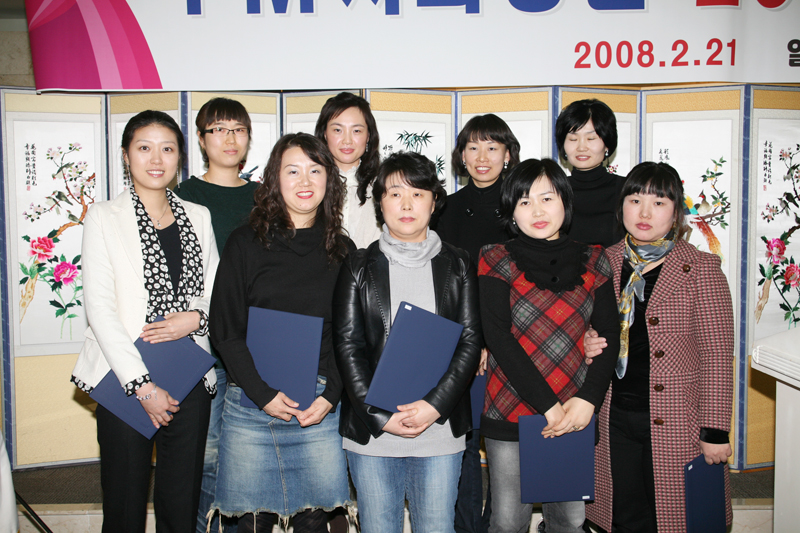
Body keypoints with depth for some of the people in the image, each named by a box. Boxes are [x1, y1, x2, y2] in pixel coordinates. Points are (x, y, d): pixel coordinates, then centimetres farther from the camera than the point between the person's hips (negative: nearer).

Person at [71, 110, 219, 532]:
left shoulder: (198, 217, 11)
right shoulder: (104, 217, 0)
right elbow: (99, 307, -7)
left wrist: (196, 317, -10)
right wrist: (141, 385, -13)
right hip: (126, 380, -3)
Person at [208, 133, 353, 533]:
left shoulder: (342, 251, 8)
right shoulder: (246, 243, 2)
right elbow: (224, 329, -1)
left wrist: (329, 396, -6)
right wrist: (264, 394, -10)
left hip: (320, 407, 1)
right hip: (252, 404, -1)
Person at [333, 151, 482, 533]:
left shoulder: (457, 265, 6)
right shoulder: (359, 266, 4)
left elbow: (471, 341, 0)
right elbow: (347, 345, -1)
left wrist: (434, 406, -12)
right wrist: (381, 416, -10)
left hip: (441, 429, 1)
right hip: (371, 431, 0)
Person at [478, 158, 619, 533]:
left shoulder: (592, 262, 7)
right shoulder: (497, 261, -1)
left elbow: (610, 335, 5)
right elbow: (498, 337, -10)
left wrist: (588, 399, -10)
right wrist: (547, 405, -15)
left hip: (575, 413, 3)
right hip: (510, 412, -2)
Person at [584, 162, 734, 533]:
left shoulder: (701, 269, -6)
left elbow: (717, 355, -7)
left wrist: (715, 430, -9)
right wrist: (590, 345, -6)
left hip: (676, 423, -3)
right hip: (615, 419, 4)